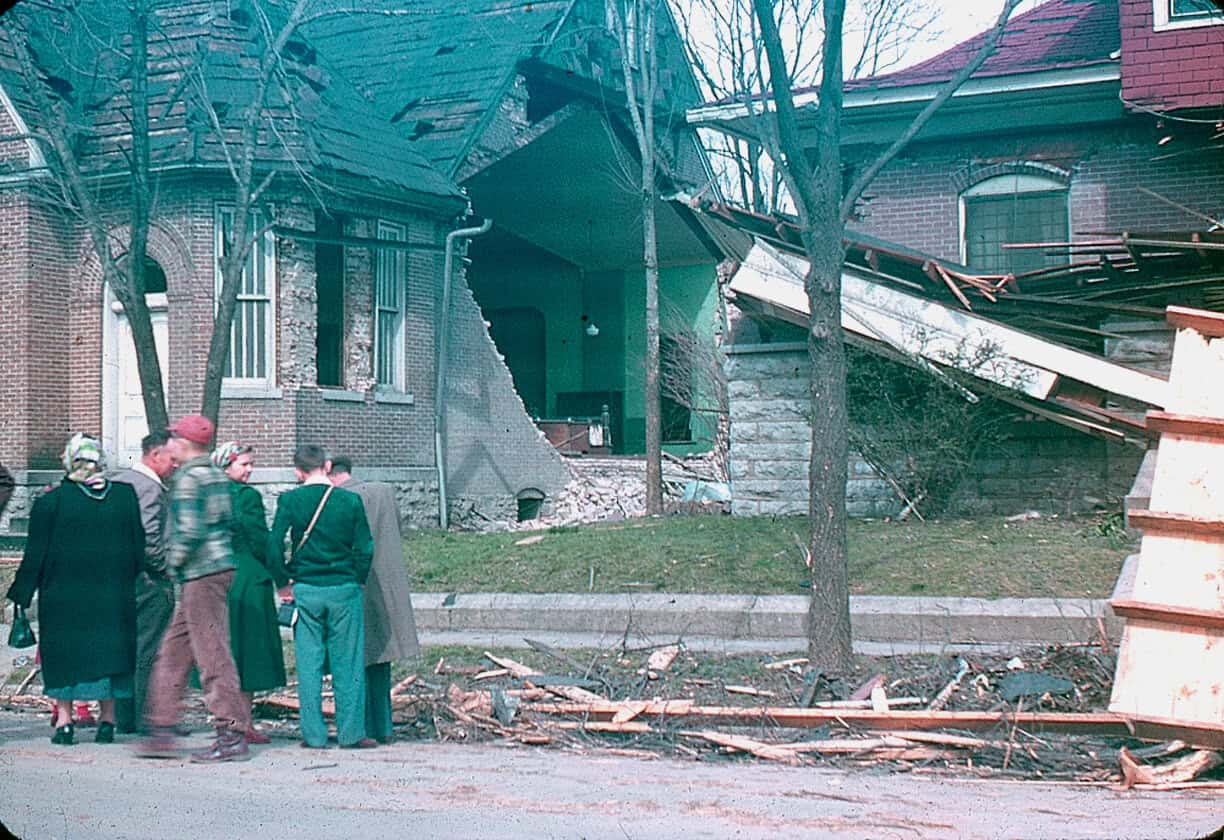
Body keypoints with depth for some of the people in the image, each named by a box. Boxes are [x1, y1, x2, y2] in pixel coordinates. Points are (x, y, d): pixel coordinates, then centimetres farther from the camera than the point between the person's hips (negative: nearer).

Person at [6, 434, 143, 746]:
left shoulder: (51, 501, -5)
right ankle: (107, 720, 9)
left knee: (64, 653, 7)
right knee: (108, 650, 9)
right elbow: (139, 549, 4)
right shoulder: (126, 496, 1)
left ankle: (64, 719, 3)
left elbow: (35, 555, -3)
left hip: (62, 599, -2)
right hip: (114, 598, 2)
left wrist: (20, 595, 4)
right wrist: (129, 585, 13)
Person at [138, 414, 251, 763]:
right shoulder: (217, 476, 15)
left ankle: (233, 736, -4)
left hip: (201, 574, -10)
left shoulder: (188, 479, -13)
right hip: (219, 566, 10)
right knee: (173, 653, 14)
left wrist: (174, 563, -5)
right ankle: (161, 732, 18)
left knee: (212, 655, -7)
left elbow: (189, 531, -21)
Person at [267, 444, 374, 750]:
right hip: (344, 589, 0)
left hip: (305, 590, 0)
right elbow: (365, 549, -4)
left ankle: (313, 734, 8)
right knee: (348, 662, 6)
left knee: (308, 664, 7)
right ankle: (351, 732, 8)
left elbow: (274, 544, -9)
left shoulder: (289, 501, -3)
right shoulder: (350, 501, -3)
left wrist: (283, 583, 2)